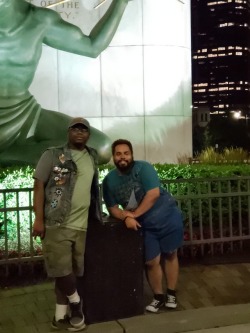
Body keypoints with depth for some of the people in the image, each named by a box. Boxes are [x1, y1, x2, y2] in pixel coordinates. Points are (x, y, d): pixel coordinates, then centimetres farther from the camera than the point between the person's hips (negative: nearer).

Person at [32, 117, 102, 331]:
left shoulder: (92, 157, 14)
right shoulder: (53, 155, -1)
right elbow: (39, 187, -5)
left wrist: (97, 213, 15)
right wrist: (38, 219, -13)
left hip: (80, 225, 4)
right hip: (56, 223, -4)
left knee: (72, 271, 7)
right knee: (61, 269, -5)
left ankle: (61, 315, 20)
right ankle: (76, 303, 19)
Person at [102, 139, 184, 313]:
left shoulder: (143, 168, -17)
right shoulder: (109, 180, -6)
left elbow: (153, 194, -25)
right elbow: (112, 208, -4)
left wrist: (134, 214, -22)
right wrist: (126, 217, -24)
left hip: (167, 217, -3)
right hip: (145, 224, 3)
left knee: (170, 254, 9)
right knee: (151, 261, 1)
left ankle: (171, 294, 25)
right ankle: (159, 297, 21)